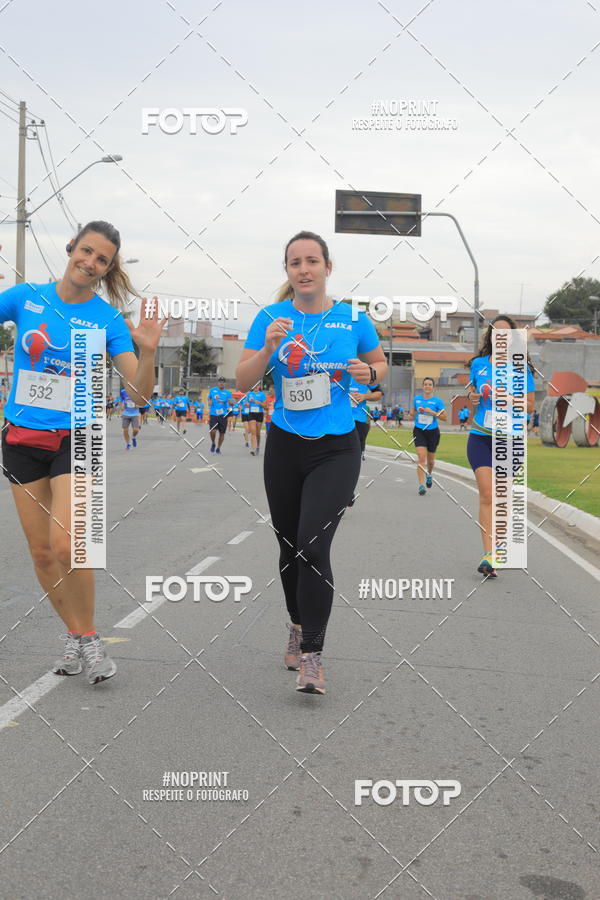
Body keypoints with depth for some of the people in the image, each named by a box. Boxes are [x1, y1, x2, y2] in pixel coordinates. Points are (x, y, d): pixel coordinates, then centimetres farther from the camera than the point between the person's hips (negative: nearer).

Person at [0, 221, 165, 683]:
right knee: (41, 550, 7)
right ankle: (75, 634, 25)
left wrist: (148, 351, -24)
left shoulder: (109, 320, -5)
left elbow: (138, 394, -7)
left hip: (75, 439, -3)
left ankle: (90, 637, 5)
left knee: (66, 545, -17)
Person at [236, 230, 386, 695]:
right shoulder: (271, 317, -1)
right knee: (289, 546, 13)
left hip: (336, 449, -2)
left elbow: (380, 364, 15)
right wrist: (268, 347, -21)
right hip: (285, 447, 2)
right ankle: (299, 626, 37)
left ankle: (312, 656, -10)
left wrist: (368, 372, -8)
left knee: (313, 546, -17)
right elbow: (243, 382, -5)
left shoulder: (354, 319, -1)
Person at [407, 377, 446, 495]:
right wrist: (412, 414, 0)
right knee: (421, 457, -16)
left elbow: (444, 417, -7)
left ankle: (429, 474, 49)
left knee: (430, 459, 14)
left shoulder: (437, 401, -5)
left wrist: (432, 412, -19)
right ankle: (421, 485, -18)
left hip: (432, 432, 0)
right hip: (419, 431, 0)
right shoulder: (416, 399, 3)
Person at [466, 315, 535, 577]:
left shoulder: (521, 368, -1)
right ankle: (488, 556, -17)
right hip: (480, 437, 1)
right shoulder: (478, 364, 5)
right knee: (486, 494, -13)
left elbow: (530, 406, 2)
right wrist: (472, 398, -2)